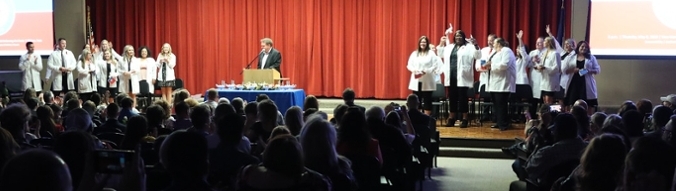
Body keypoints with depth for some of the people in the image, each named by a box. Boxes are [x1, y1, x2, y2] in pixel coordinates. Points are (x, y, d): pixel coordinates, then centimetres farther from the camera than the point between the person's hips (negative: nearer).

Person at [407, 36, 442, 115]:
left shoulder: (431, 53, 0)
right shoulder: (414, 53, 10)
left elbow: (435, 66, -7)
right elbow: (409, 65, 8)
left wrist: (425, 71, -19)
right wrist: (414, 70, -13)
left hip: (427, 81, -3)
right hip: (416, 80, 3)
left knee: (427, 100, 1)